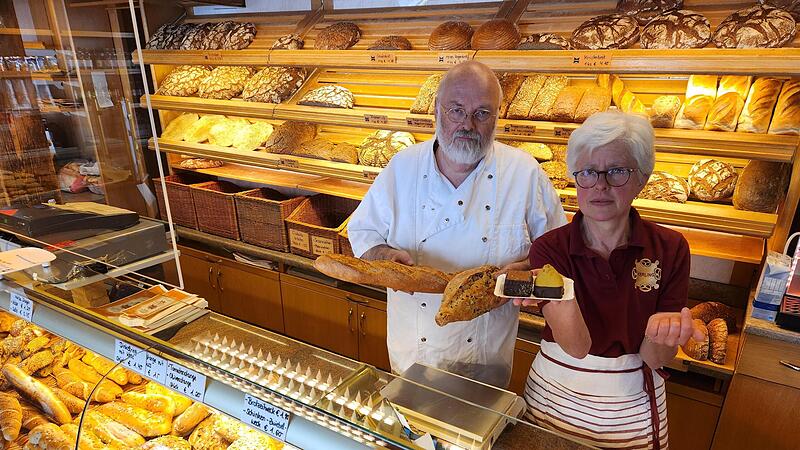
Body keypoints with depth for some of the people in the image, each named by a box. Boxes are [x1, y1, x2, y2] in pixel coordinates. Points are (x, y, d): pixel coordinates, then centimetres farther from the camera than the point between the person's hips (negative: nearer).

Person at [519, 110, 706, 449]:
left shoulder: (670, 248, -11)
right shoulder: (549, 249, -15)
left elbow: (655, 358, -11)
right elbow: (577, 347, -24)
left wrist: (663, 331, -32)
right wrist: (561, 297, -43)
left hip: (633, 412, 1)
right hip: (554, 397, -1)